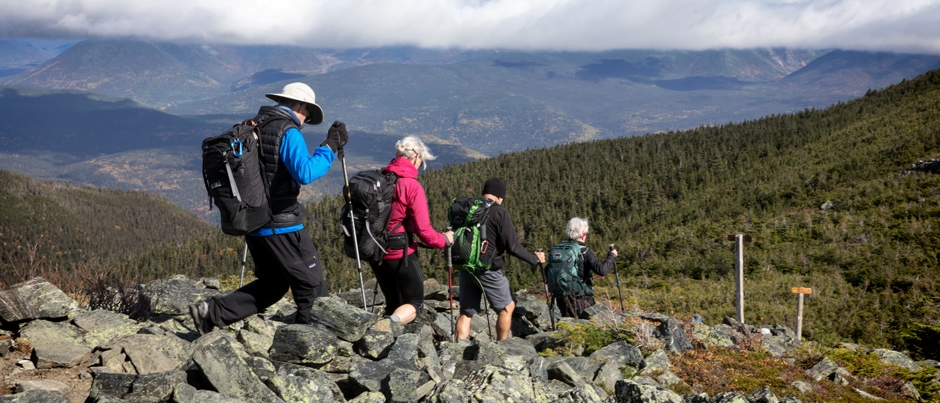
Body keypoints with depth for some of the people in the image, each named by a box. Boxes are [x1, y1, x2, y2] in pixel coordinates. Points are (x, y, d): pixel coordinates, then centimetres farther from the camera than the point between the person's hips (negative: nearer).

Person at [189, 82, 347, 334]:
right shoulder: (288, 132, -13)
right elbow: (305, 173, -27)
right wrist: (330, 147, -18)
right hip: (280, 224, -8)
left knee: (271, 284, 20)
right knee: (311, 284, 5)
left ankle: (212, 312, 12)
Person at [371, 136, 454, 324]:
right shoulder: (412, 186, -15)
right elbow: (423, 230, -15)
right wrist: (444, 240, 3)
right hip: (400, 252, -6)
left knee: (393, 304, 20)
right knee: (415, 303, 8)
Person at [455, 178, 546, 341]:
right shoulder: (499, 212, -11)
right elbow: (512, 246, -12)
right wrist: (535, 259, 0)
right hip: (488, 270, -6)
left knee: (466, 312, 12)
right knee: (507, 307, 13)